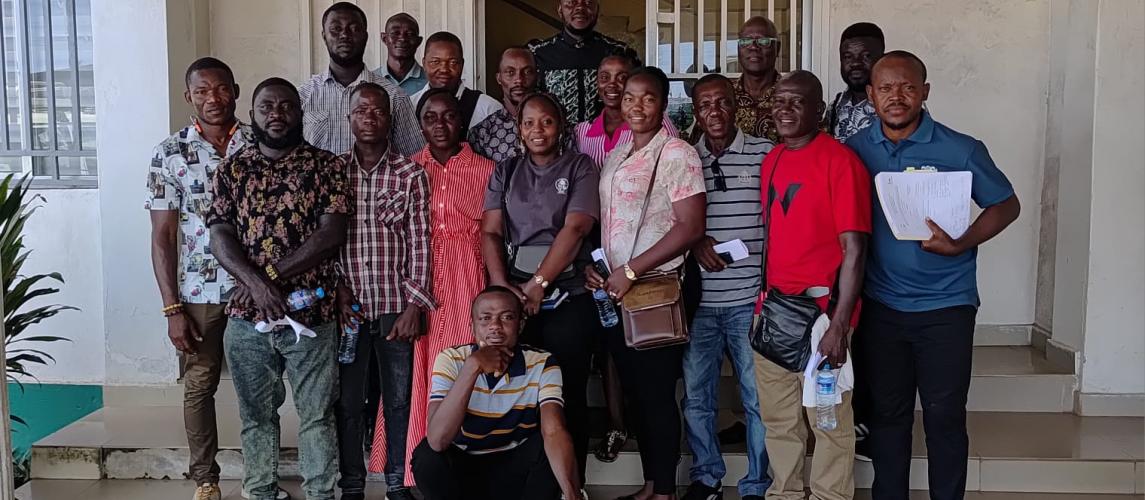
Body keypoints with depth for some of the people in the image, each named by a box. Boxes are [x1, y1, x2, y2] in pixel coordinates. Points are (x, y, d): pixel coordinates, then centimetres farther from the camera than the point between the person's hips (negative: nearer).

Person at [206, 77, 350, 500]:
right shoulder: (231, 170, 7)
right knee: (256, 415, 14)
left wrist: (272, 272, -15)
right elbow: (220, 237, -2)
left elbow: (332, 234, -10)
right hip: (246, 317, 2)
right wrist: (256, 282, -18)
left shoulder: (328, 166, 0)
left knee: (317, 415, 5)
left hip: (312, 314, -2)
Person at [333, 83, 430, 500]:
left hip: (396, 306, -1)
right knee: (348, 401, 7)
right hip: (349, 308, 1)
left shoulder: (411, 174, 1)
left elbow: (420, 242, -2)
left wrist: (414, 305, -7)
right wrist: (337, 291, -5)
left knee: (399, 400, 7)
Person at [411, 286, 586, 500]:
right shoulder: (451, 360, -15)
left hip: (517, 473, 0)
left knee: (549, 447, -28)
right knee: (427, 455, -29)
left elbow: (554, 433, -29)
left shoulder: (542, 364, -14)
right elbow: (437, 441, -29)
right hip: (464, 470, 0)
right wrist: (472, 366, -37)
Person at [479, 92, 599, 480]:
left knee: (568, 394, 1)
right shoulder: (505, 172, 12)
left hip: (568, 295, -2)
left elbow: (575, 229, -9)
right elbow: (490, 232, 4)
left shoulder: (580, 167, 3)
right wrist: (502, 286, -12)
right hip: (514, 294, 3)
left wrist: (538, 284, -16)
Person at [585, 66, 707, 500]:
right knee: (634, 391, 14)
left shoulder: (677, 154, -10)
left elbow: (690, 227, -17)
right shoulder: (616, 155, 13)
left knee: (658, 394, 1)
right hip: (614, 290, 7)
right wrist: (592, 264, 2)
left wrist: (631, 271, -17)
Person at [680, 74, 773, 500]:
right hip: (698, 300, 3)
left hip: (751, 298, -2)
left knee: (758, 397, 5)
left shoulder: (765, 153, 0)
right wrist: (694, 242, -9)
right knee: (696, 395, 11)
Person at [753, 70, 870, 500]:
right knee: (777, 419, 15)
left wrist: (839, 324, -19)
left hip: (821, 311, -6)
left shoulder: (841, 161, -11)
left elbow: (854, 248, -14)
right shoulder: (771, 161, 11)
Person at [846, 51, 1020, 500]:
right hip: (880, 305, 2)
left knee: (945, 415, 5)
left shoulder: (960, 150, -8)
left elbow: (1006, 205, 2)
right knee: (887, 412, 14)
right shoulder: (854, 151, -1)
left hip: (945, 305, -2)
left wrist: (960, 244, -16)